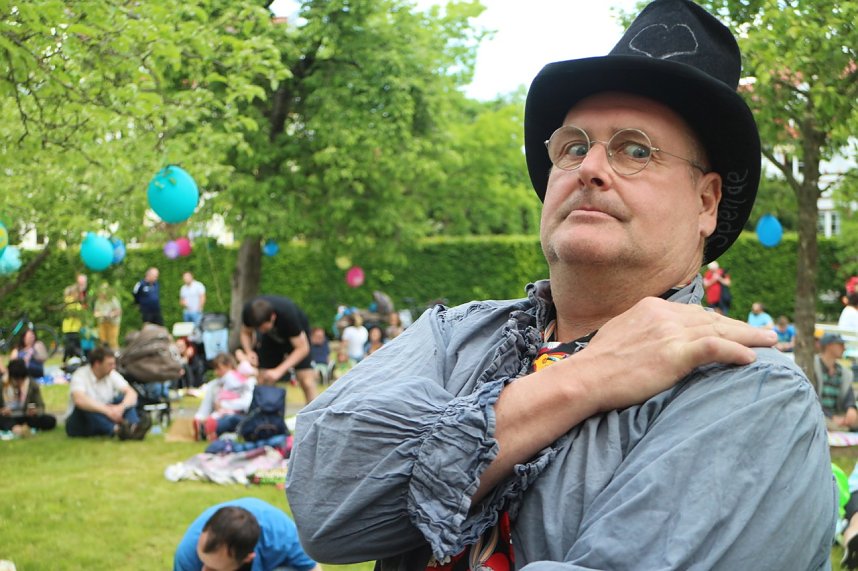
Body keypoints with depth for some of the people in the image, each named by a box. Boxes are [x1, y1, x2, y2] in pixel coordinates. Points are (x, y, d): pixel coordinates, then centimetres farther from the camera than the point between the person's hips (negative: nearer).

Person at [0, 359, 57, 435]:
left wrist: (35, 411, -24)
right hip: (8, 419, -2)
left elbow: (40, 407, -2)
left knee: (51, 420, -24)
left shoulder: (32, 385, -4)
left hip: (25, 418, 2)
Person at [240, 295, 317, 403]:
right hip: (271, 337, 4)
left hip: (299, 336, -3)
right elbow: (245, 333, -7)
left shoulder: (288, 314, -40)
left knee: (307, 381, -17)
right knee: (263, 381, -8)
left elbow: (303, 348, -32)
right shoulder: (248, 311, -30)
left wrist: (279, 371, -39)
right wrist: (249, 351, -28)